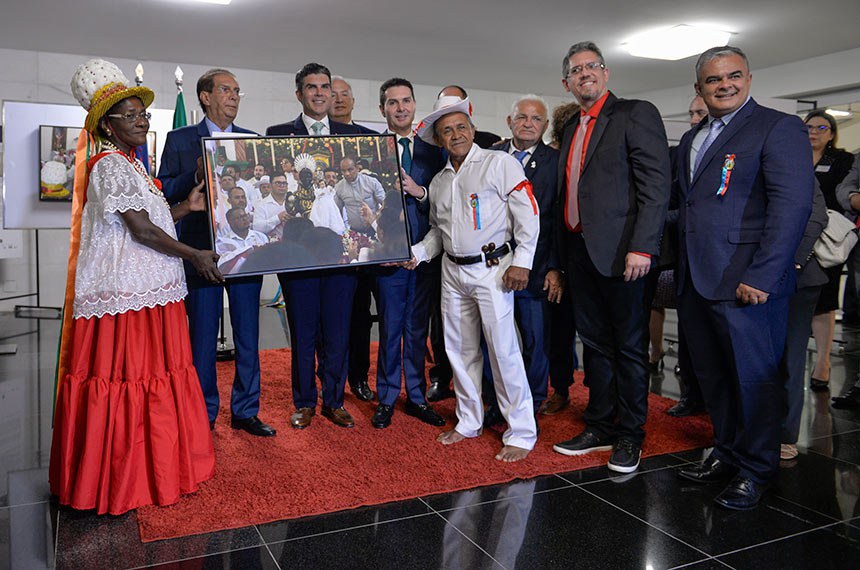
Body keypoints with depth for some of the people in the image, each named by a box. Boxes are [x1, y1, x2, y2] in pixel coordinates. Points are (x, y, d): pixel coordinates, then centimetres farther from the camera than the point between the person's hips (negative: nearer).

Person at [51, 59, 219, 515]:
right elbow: (140, 229, -17)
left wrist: (186, 207, 9)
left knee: (150, 373, 13)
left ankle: (154, 464, 25)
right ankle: (120, 479, 9)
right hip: (125, 293, -10)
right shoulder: (110, 165, -11)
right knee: (125, 378, -3)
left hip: (150, 290, 10)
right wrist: (193, 255, -12)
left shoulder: (131, 165, 19)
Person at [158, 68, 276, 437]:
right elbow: (165, 191, -1)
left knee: (248, 337, 7)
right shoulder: (180, 140, 5)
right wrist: (197, 175, -16)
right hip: (201, 251, -2)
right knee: (202, 338, 5)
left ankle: (246, 411, 20)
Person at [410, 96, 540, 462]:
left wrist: (521, 262, -15)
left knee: (503, 349, -7)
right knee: (460, 349, 11)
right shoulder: (439, 181, 16)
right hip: (453, 271, 7)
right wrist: (417, 253, 5)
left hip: (492, 268, -6)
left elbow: (528, 214, -9)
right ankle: (469, 421, 27)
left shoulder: (499, 162, -4)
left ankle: (521, 433, 5)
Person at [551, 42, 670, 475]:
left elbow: (656, 184, -12)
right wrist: (560, 259, 14)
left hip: (620, 252, -7)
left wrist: (642, 247, -21)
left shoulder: (636, 114, -3)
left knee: (629, 345, 4)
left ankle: (629, 435, 17)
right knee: (595, 343, 14)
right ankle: (600, 427, 26)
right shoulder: (571, 131, 19)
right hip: (579, 251, 7)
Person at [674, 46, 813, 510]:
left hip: (745, 281, -7)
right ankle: (727, 454, 29)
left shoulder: (778, 128, -4)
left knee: (754, 376, 3)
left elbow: (793, 205, -14)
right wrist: (679, 268, 10)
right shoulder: (690, 139, 19)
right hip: (695, 280, 7)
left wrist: (762, 276, -20)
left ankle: (755, 470, 18)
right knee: (711, 375, 14)